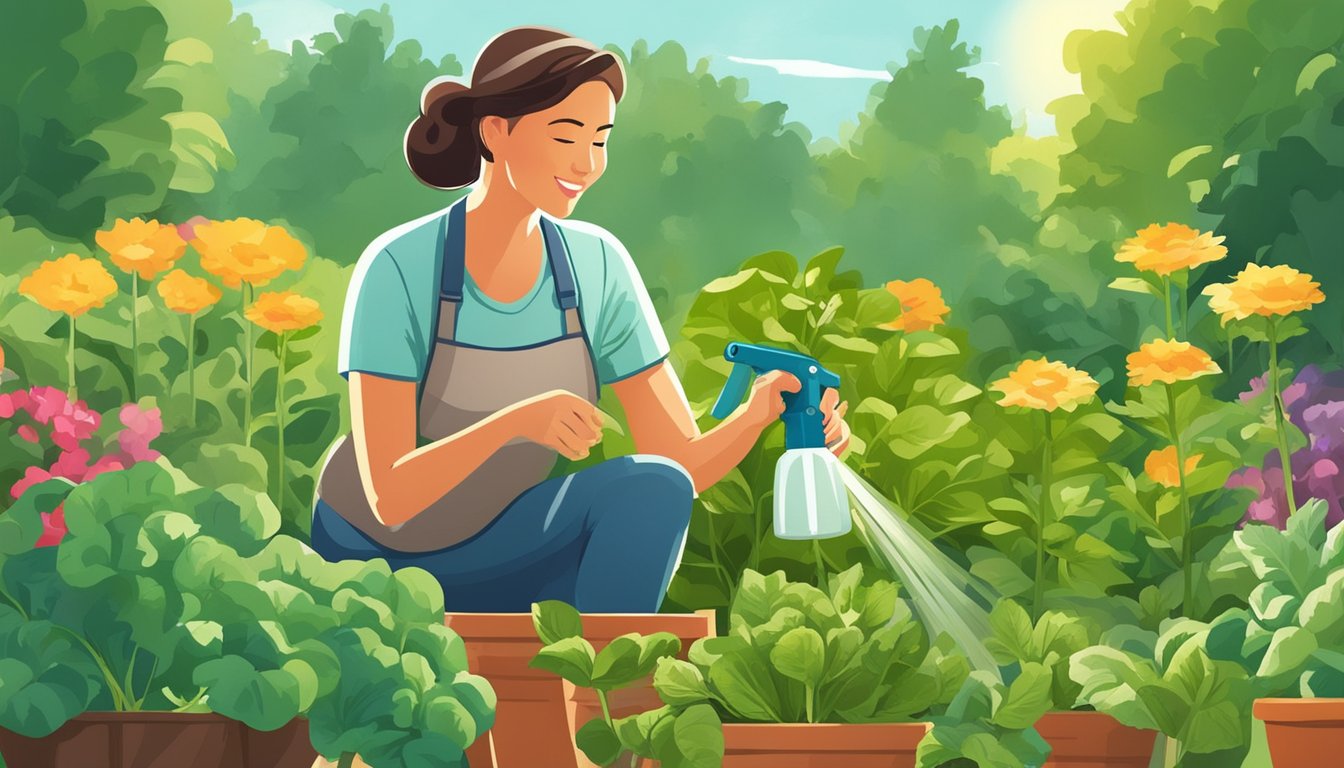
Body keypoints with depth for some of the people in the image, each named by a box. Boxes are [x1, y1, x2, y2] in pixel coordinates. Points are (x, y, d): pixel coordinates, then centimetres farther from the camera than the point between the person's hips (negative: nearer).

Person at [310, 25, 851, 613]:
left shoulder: (597, 265, -10)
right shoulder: (399, 268, -22)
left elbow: (681, 469, -12)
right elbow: (389, 497, -27)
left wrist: (759, 410, -31)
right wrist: (514, 421, -41)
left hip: (499, 554, 3)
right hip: (375, 560, -3)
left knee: (650, 490, -24)